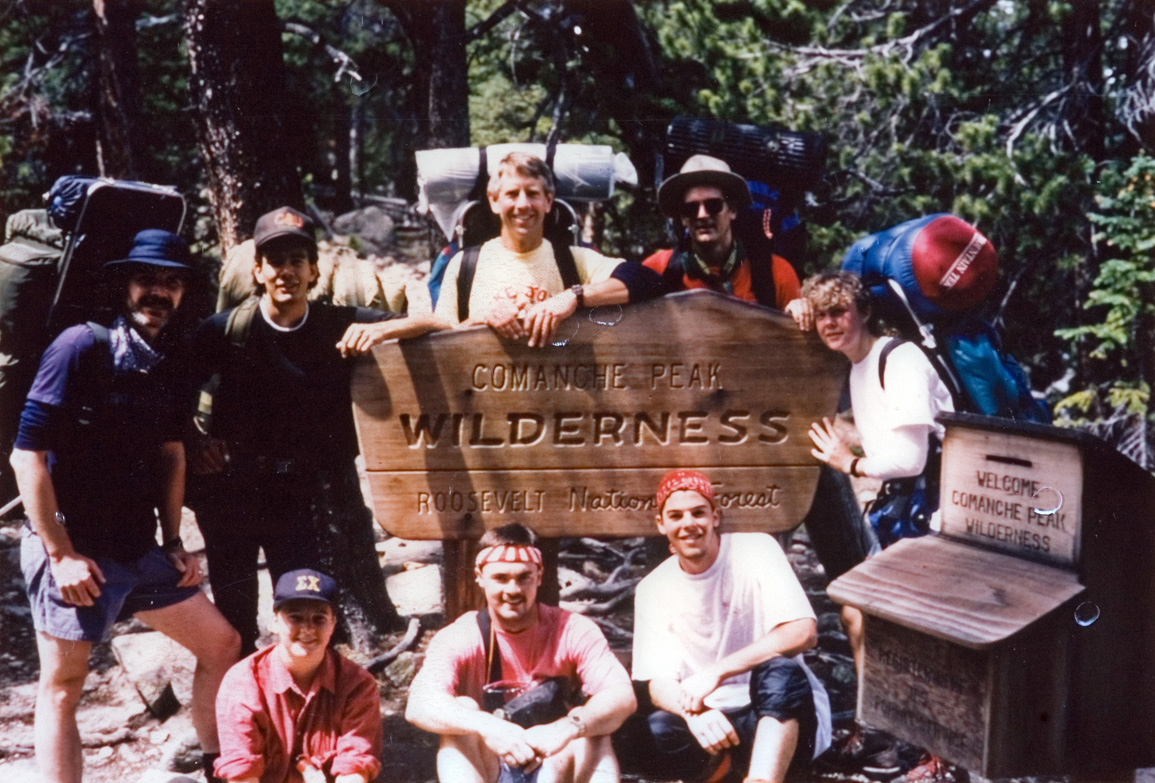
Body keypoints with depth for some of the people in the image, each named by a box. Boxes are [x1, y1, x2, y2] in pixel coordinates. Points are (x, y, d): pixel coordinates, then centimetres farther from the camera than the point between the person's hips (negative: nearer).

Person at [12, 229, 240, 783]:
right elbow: (28, 454, -17)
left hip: (140, 551, 8)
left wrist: (173, 543, 13)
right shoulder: (82, 346, -15)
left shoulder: (165, 363, 8)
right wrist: (60, 554, -17)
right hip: (76, 553, -8)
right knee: (62, 689, 1)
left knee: (221, 644, 11)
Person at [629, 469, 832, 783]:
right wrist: (693, 712, -29)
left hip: (784, 713, -2)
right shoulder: (653, 590, 3)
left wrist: (717, 672, -26)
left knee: (779, 671, -36)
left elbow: (803, 632, -19)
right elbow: (659, 683, -4)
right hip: (712, 719, 2)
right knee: (653, 735, -30)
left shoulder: (756, 550, -6)